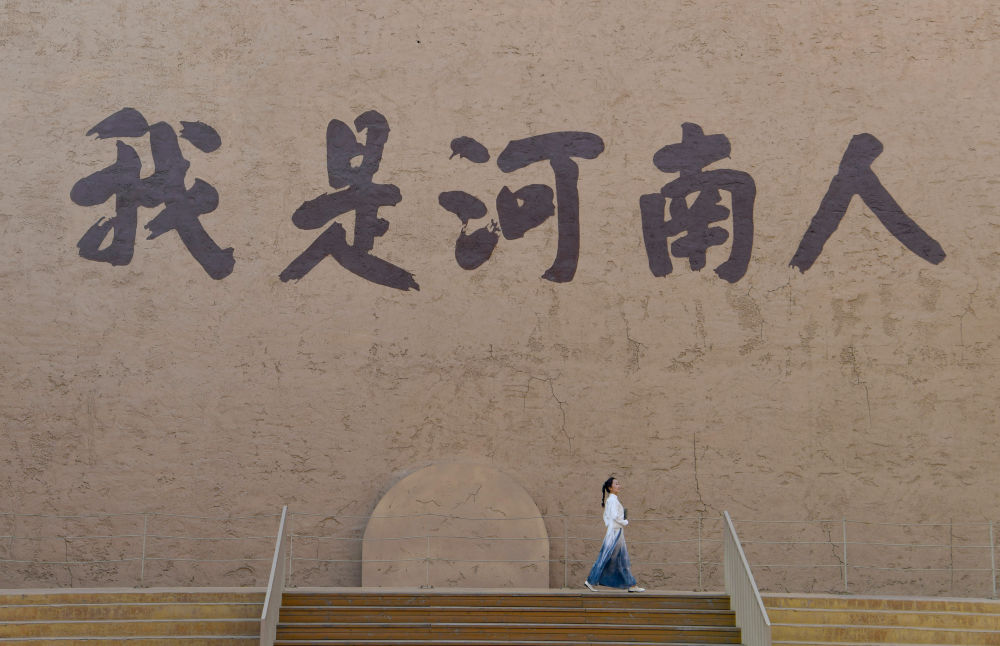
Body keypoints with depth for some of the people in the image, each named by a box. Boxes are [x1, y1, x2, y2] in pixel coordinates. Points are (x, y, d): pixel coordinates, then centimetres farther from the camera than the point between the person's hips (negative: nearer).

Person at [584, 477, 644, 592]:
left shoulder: (610, 500, 15)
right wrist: (625, 522, -9)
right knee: (606, 557, -4)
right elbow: (615, 516, -23)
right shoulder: (613, 500, -14)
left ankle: (632, 586, 10)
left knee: (623, 560, 8)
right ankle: (591, 581, 3)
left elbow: (606, 516, 22)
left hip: (618, 532, 10)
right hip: (615, 532, -10)